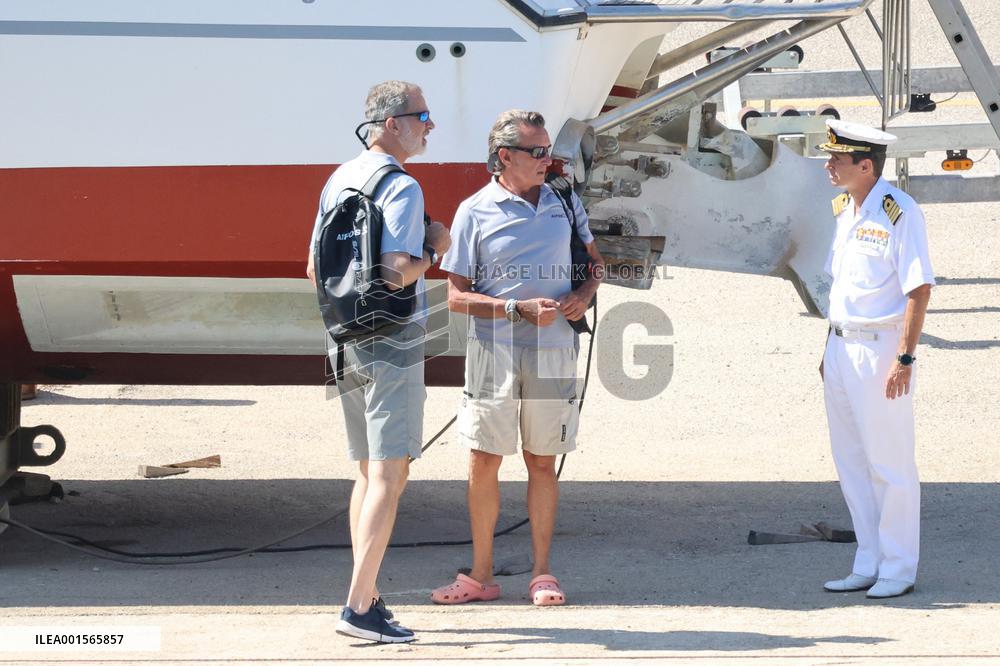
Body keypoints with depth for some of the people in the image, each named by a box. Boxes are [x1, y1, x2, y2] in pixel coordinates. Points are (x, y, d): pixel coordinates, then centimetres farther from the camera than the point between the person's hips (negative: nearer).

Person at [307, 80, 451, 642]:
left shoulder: (338, 181, 11)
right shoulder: (402, 189, -15)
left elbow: (316, 269, 16)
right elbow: (397, 272, -24)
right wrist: (433, 248, -8)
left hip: (347, 341, 8)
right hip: (393, 342, -8)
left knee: (370, 473, 15)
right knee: (389, 475, -7)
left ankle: (368, 597, 16)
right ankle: (359, 606, -13)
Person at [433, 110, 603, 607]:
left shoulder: (565, 203, 9)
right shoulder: (475, 212, -2)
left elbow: (594, 259, 24)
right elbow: (456, 296, -3)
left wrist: (585, 294, 2)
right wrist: (519, 309, -14)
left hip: (553, 350, 2)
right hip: (494, 349, -2)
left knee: (542, 462, 6)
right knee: (483, 460, -1)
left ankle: (542, 574, 12)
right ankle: (481, 576, 8)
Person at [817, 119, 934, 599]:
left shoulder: (897, 212, -15)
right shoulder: (844, 209, 12)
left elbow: (919, 289, -18)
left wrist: (905, 358, -22)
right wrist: (830, 348, 18)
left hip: (881, 351, -9)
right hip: (843, 348, 9)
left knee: (890, 464, -2)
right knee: (850, 462, 12)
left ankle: (897, 570, 6)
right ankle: (868, 564, 20)